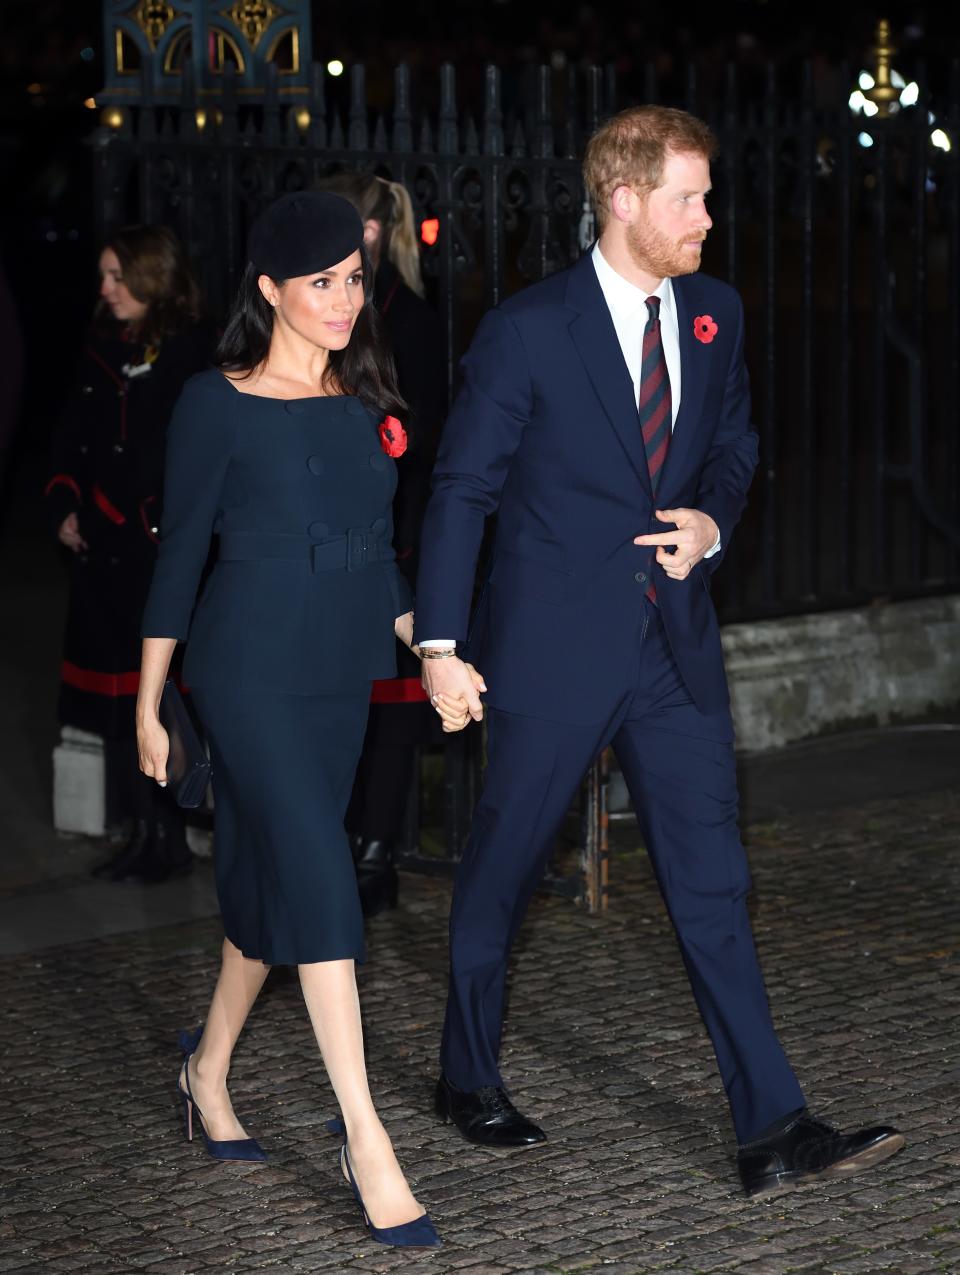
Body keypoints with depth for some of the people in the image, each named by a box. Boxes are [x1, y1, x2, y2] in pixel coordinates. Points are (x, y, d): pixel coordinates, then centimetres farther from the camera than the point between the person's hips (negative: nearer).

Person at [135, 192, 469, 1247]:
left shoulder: (364, 401, 9)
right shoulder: (217, 404, -7)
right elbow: (180, 552, -3)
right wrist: (149, 705, -1)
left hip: (339, 672, 6)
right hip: (250, 671, -6)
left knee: (270, 880, 13)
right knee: (319, 882, -14)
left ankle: (208, 1070, 34)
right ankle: (366, 1145, -15)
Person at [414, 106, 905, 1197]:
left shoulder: (713, 314, 5)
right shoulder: (530, 329, -11)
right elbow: (460, 489, -8)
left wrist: (711, 520, -2)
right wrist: (439, 643, -10)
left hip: (674, 643, 4)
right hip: (553, 647, -4)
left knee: (712, 879, 0)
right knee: (502, 867, 11)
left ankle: (774, 1132, -2)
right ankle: (468, 1078, 32)